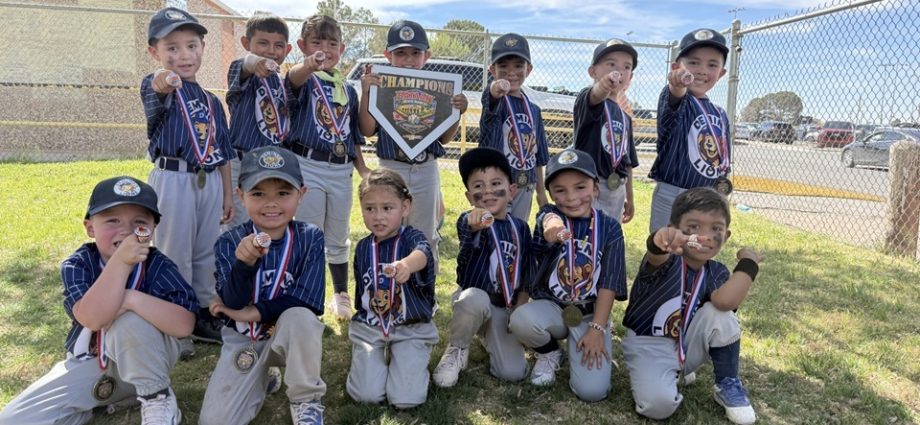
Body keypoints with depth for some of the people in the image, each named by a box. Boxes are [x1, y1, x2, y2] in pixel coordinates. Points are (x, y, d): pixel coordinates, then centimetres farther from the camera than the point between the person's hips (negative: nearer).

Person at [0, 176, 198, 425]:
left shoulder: (158, 266, -18)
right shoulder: (77, 265, -14)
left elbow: (184, 325, -32)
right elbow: (92, 319, -35)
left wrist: (131, 299, -36)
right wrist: (121, 262, -44)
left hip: (145, 363, -2)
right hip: (89, 364, 3)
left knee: (129, 319, -34)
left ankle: (157, 398, -13)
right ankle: (97, 404, 12)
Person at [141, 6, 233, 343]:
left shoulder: (211, 101, 14)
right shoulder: (157, 88, -4)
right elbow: (154, 92, -31)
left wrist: (228, 193, 13)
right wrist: (163, 82, -55)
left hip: (210, 182, 6)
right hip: (173, 180, -5)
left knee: (206, 253, 14)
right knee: (174, 254, 2)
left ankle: (204, 314, 28)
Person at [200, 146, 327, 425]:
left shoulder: (310, 238, -12)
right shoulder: (229, 243, -11)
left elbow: (309, 301, -18)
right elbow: (233, 304, -21)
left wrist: (254, 312, -18)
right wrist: (244, 264, -40)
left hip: (290, 335, -1)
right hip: (243, 339, 1)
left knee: (300, 317, -36)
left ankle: (306, 401, -12)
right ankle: (260, 379, 20)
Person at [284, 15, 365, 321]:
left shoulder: (348, 90, 12)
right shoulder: (305, 80, -2)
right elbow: (295, 77, -29)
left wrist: (364, 172, 9)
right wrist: (310, 65, -52)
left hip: (342, 170, 4)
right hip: (308, 166, -4)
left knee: (338, 239, 16)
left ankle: (341, 295, 31)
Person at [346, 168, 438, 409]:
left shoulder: (411, 237, -12)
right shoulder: (363, 247, 2)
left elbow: (422, 253, -39)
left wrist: (406, 264, -63)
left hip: (411, 328, -3)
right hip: (369, 327, 3)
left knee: (406, 399, -14)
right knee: (366, 395, -12)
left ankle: (411, 360, 17)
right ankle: (383, 356, 18)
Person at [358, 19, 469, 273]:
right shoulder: (381, 87, -3)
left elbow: (445, 138, 4)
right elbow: (368, 131, -9)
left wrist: (458, 112, -11)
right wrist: (365, 94, -18)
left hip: (426, 170, 2)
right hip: (391, 169, -1)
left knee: (425, 237, 14)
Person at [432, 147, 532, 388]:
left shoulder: (520, 228, 2)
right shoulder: (468, 221, -13)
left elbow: (527, 273, 9)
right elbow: (468, 237, -39)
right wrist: (474, 226, -63)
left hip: (506, 308, 4)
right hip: (473, 298, -3)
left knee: (513, 373, -10)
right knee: (475, 298, -40)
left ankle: (488, 337, 24)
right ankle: (457, 350, -8)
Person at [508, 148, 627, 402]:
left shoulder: (610, 228, -4)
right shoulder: (550, 214, -7)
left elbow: (608, 284, -6)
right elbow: (548, 220, -35)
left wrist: (597, 329, -15)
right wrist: (552, 224, -60)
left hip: (590, 313, 0)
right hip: (550, 306, 1)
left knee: (592, 390, -19)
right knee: (520, 320, -35)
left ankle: (580, 348, 15)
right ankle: (550, 353, 1)